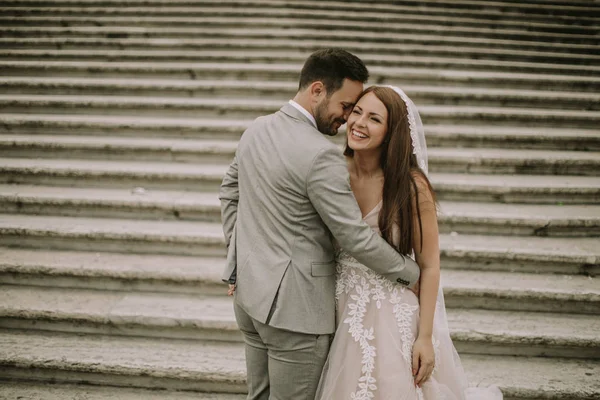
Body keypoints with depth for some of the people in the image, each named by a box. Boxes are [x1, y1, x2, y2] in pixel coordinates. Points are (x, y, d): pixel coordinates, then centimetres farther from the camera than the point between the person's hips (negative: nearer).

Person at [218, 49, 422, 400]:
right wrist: (412, 274, -5)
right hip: (294, 305, -8)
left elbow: (229, 191, 15)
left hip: (249, 290, 8)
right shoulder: (322, 155, -23)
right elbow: (357, 237, -19)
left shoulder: (256, 130, 3)